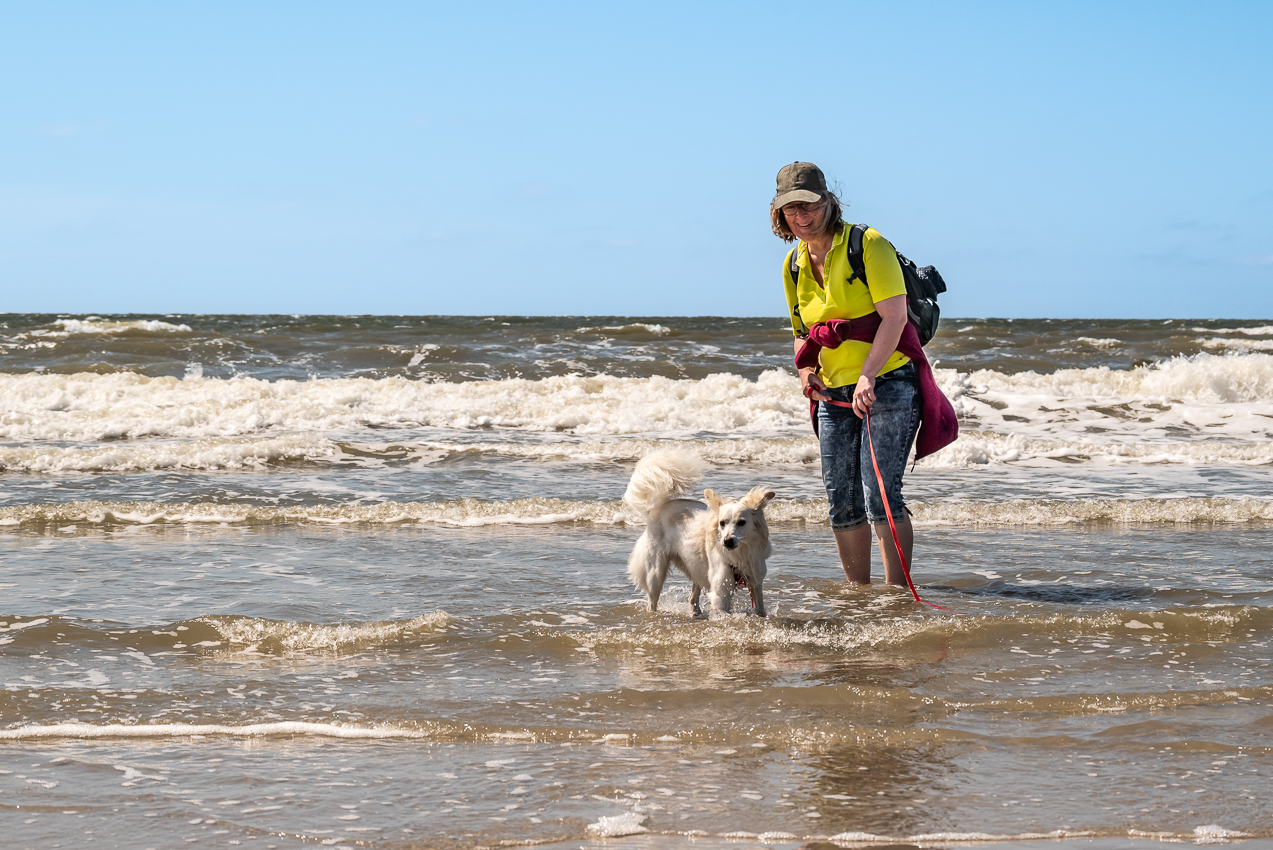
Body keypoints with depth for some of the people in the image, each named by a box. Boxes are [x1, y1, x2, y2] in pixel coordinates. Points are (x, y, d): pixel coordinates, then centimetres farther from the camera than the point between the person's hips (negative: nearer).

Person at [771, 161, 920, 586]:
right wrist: (807, 371, 1)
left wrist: (867, 377, -27)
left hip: (888, 384, -7)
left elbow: (894, 316, -18)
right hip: (834, 393, 7)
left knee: (880, 493, -16)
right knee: (842, 501, 6)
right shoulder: (795, 264, 11)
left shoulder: (868, 244, -10)